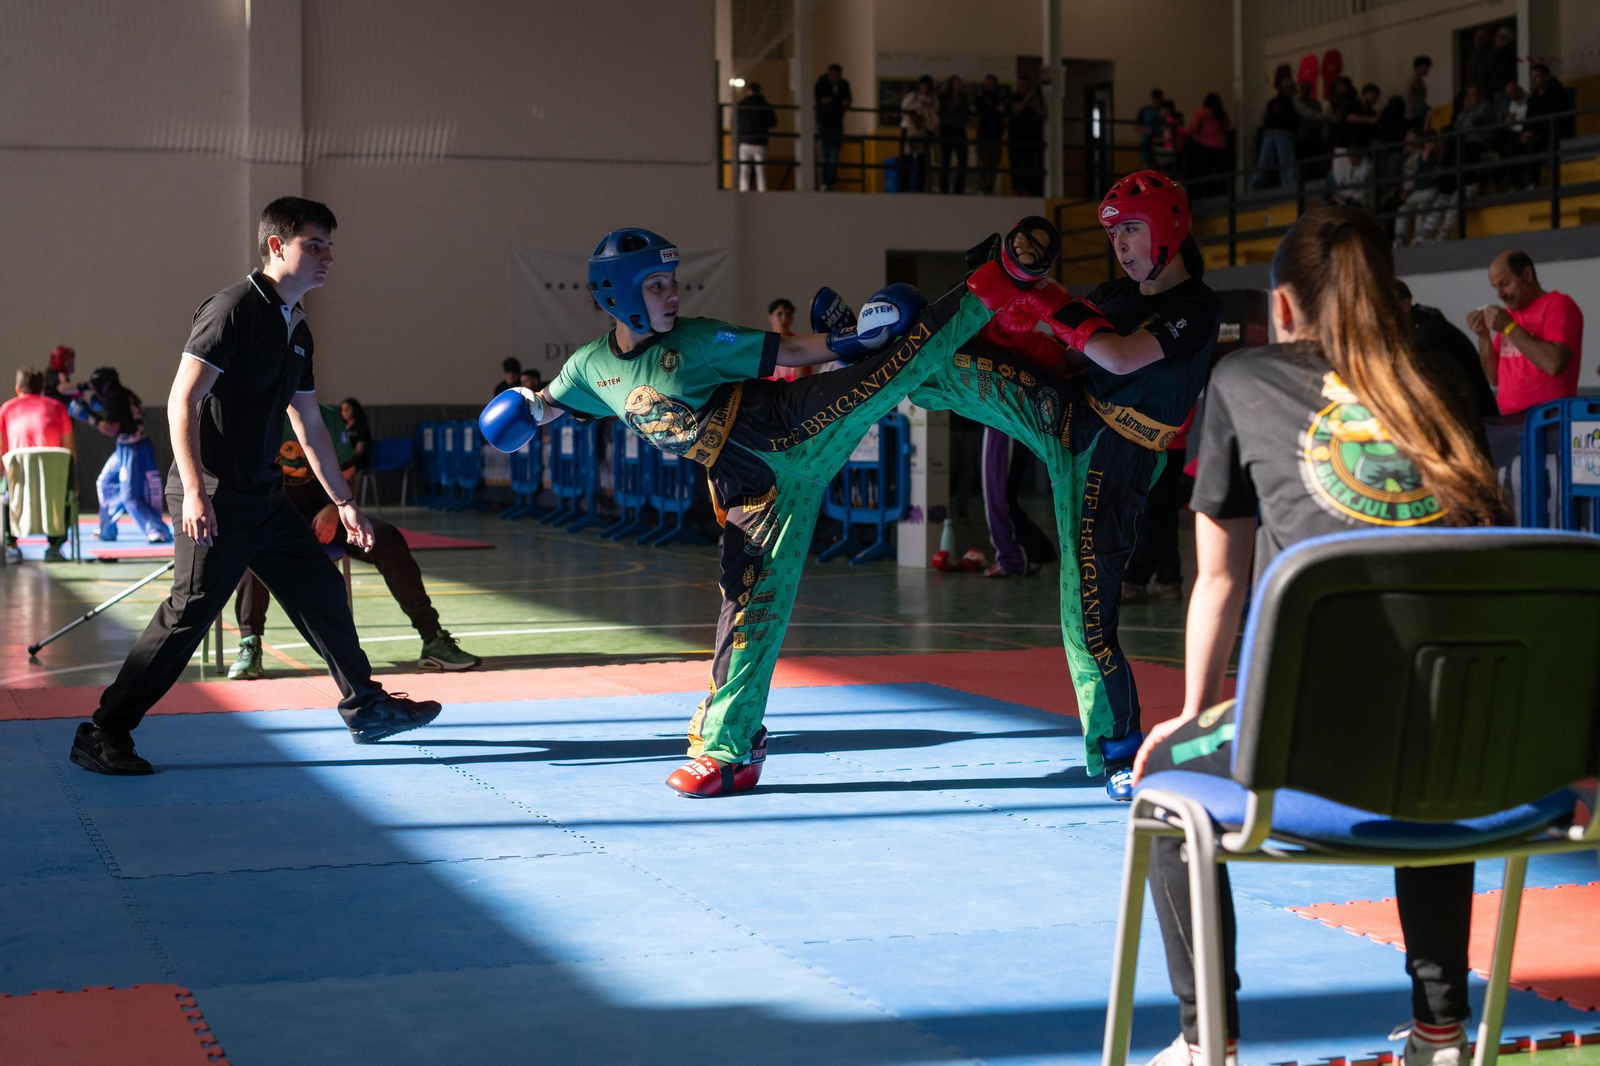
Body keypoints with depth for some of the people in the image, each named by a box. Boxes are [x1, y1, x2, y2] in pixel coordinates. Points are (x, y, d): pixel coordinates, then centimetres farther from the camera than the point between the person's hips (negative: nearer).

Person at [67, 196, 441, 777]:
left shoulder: (296, 329, 14)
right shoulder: (235, 308, -12)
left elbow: (309, 425, 22)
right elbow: (182, 399, -18)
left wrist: (344, 503, 22)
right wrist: (194, 491, -26)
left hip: (263, 495, 9)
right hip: (214, 497, -9)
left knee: (322, 590, 12)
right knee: (191, 610, -10)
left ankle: (365, 707, 26)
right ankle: (103, 734, -2)